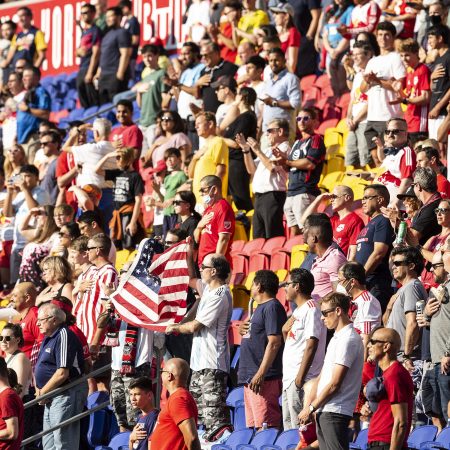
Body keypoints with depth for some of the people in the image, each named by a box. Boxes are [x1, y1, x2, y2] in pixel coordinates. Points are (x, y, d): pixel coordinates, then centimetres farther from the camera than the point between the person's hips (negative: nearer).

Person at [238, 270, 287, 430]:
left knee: (266, 425, -14)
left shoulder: (272, 307, -11)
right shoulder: (260, 307, 21)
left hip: (265, 379, -11)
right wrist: (244, 331, 9)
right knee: (253, 425, 12)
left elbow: (274, 342, -20)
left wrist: (261, 374, -24)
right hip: (250, 377, 11)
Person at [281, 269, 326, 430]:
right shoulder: (298, 311, 20)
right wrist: (285, 329, 8)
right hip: (289, 379, 11)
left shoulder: (310, 309, -12)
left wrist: (300, 376, -22)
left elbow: (311, 344, -19)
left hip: (301, 380, -10)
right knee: (288, 426, 12)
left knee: (300, 427, -11)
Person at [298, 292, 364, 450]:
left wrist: (310, 408, -9)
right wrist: (310, 407, 13)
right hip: (323, 412, 10)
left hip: (335, 412, -10)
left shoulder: (348, 339, -13)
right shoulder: (337, 338, 19)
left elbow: (334, 384, -16)